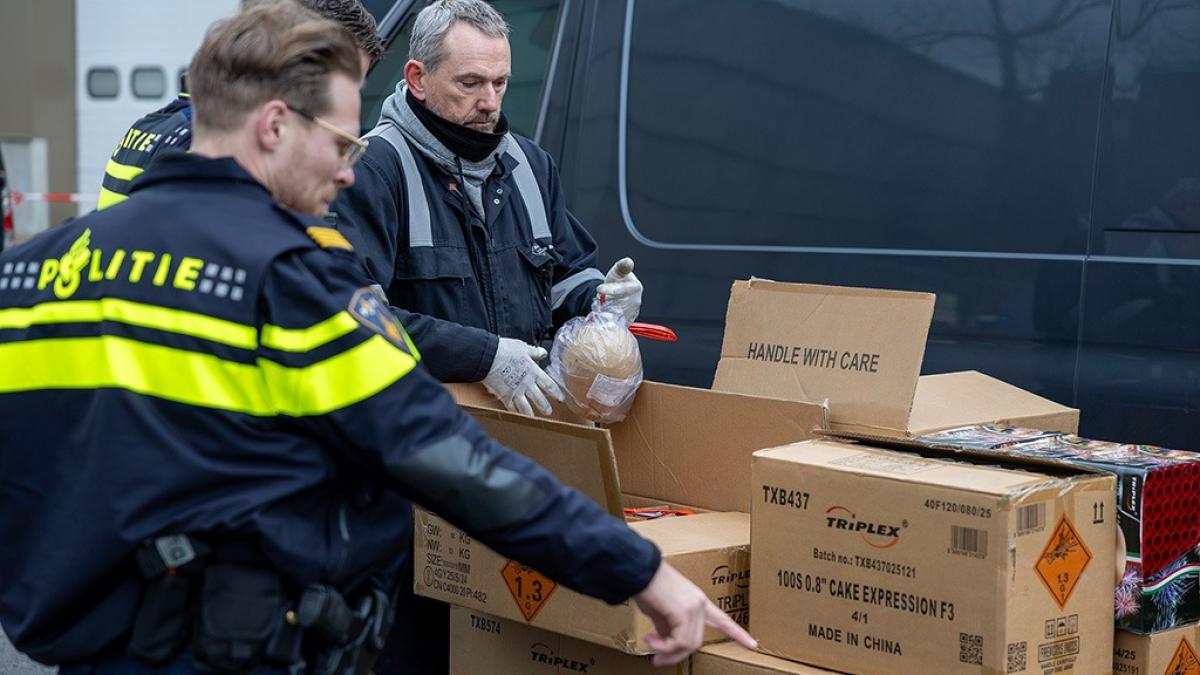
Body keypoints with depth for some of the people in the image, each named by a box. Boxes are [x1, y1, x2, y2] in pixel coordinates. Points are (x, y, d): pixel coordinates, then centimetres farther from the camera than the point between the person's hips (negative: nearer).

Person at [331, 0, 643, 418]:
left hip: (530, 413, 7)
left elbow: (567, 274, 29)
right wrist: (482, 354, -21)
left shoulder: (531, 163, 16)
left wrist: (599, 299, 4)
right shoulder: (375, 168, -10)